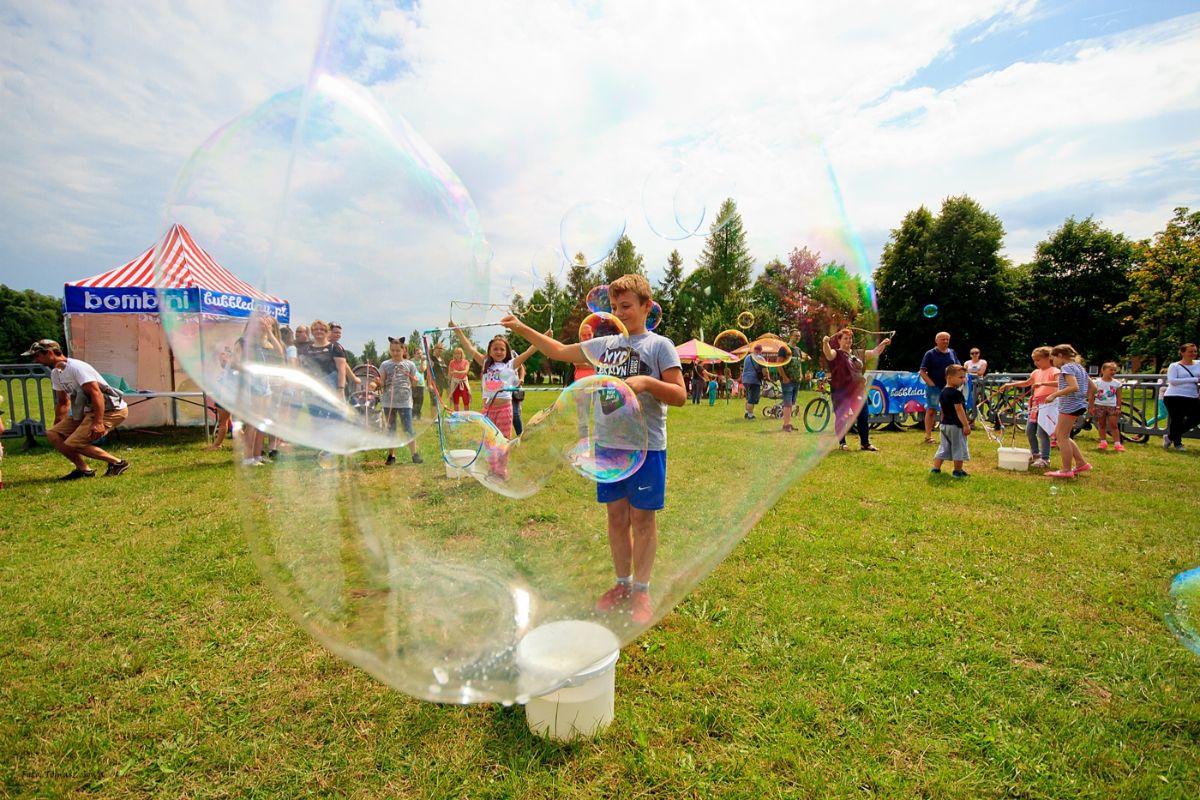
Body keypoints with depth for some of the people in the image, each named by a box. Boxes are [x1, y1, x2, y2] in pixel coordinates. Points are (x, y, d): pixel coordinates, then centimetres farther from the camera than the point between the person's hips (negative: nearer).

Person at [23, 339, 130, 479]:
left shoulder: (76, 367, -15)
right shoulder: (56, 373, 15)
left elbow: (96, 394, -24)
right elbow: (62, 402, 25)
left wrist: (98, 422, -29)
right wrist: (58, 426, 22)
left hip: (112, 410, -10)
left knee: (72, 444, -16)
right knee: (53, 434, 4)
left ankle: (118, 462, -6)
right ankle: (83, 469, 7)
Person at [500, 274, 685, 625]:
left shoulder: (659, 345, -2)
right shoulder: (605, 344, 11)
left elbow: (680, 396, -6)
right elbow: (560, 351, 19)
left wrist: (646, 382, -22)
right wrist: (522, 329, 12)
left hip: (646, 446, -4)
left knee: (643, 518, 5)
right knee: (617, 516, 13)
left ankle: (641, 591, 22)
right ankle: (622, 584, 30)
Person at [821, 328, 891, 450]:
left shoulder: (857, 354, 16)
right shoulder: (836, 354, -3)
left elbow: (874, 353, 20)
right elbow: (828, 353, -25)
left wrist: (883, 344, 2)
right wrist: (825, 343, -46)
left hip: (858, 390, 6)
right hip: (841, 391, -6)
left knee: (864, 416, 6)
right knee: (841, 417, 1)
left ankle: (865, 443, 16)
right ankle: (842, 443, 13)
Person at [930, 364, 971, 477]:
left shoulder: (942, 392, 8)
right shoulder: (956, 393, -17)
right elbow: (959, 410, -20)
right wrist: (966, 425, -17)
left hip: (944, 424, 8)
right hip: (956, 425, -8)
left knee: (944, 447, 14)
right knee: (959, 448, 5)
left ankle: (936, 468, 12)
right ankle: (958, 471, 13)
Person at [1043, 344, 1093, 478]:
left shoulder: (1067, 367, -13)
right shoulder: (1079, 367, 16)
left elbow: (1074, 387, -26)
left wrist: (1054, 395, -22)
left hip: (1069, 405, -10)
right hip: (1079, 404, 10)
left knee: (1062, 437, -3)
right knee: (1058, 434, 16)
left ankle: (1066, 470, 2)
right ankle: (1081, 463, 19)